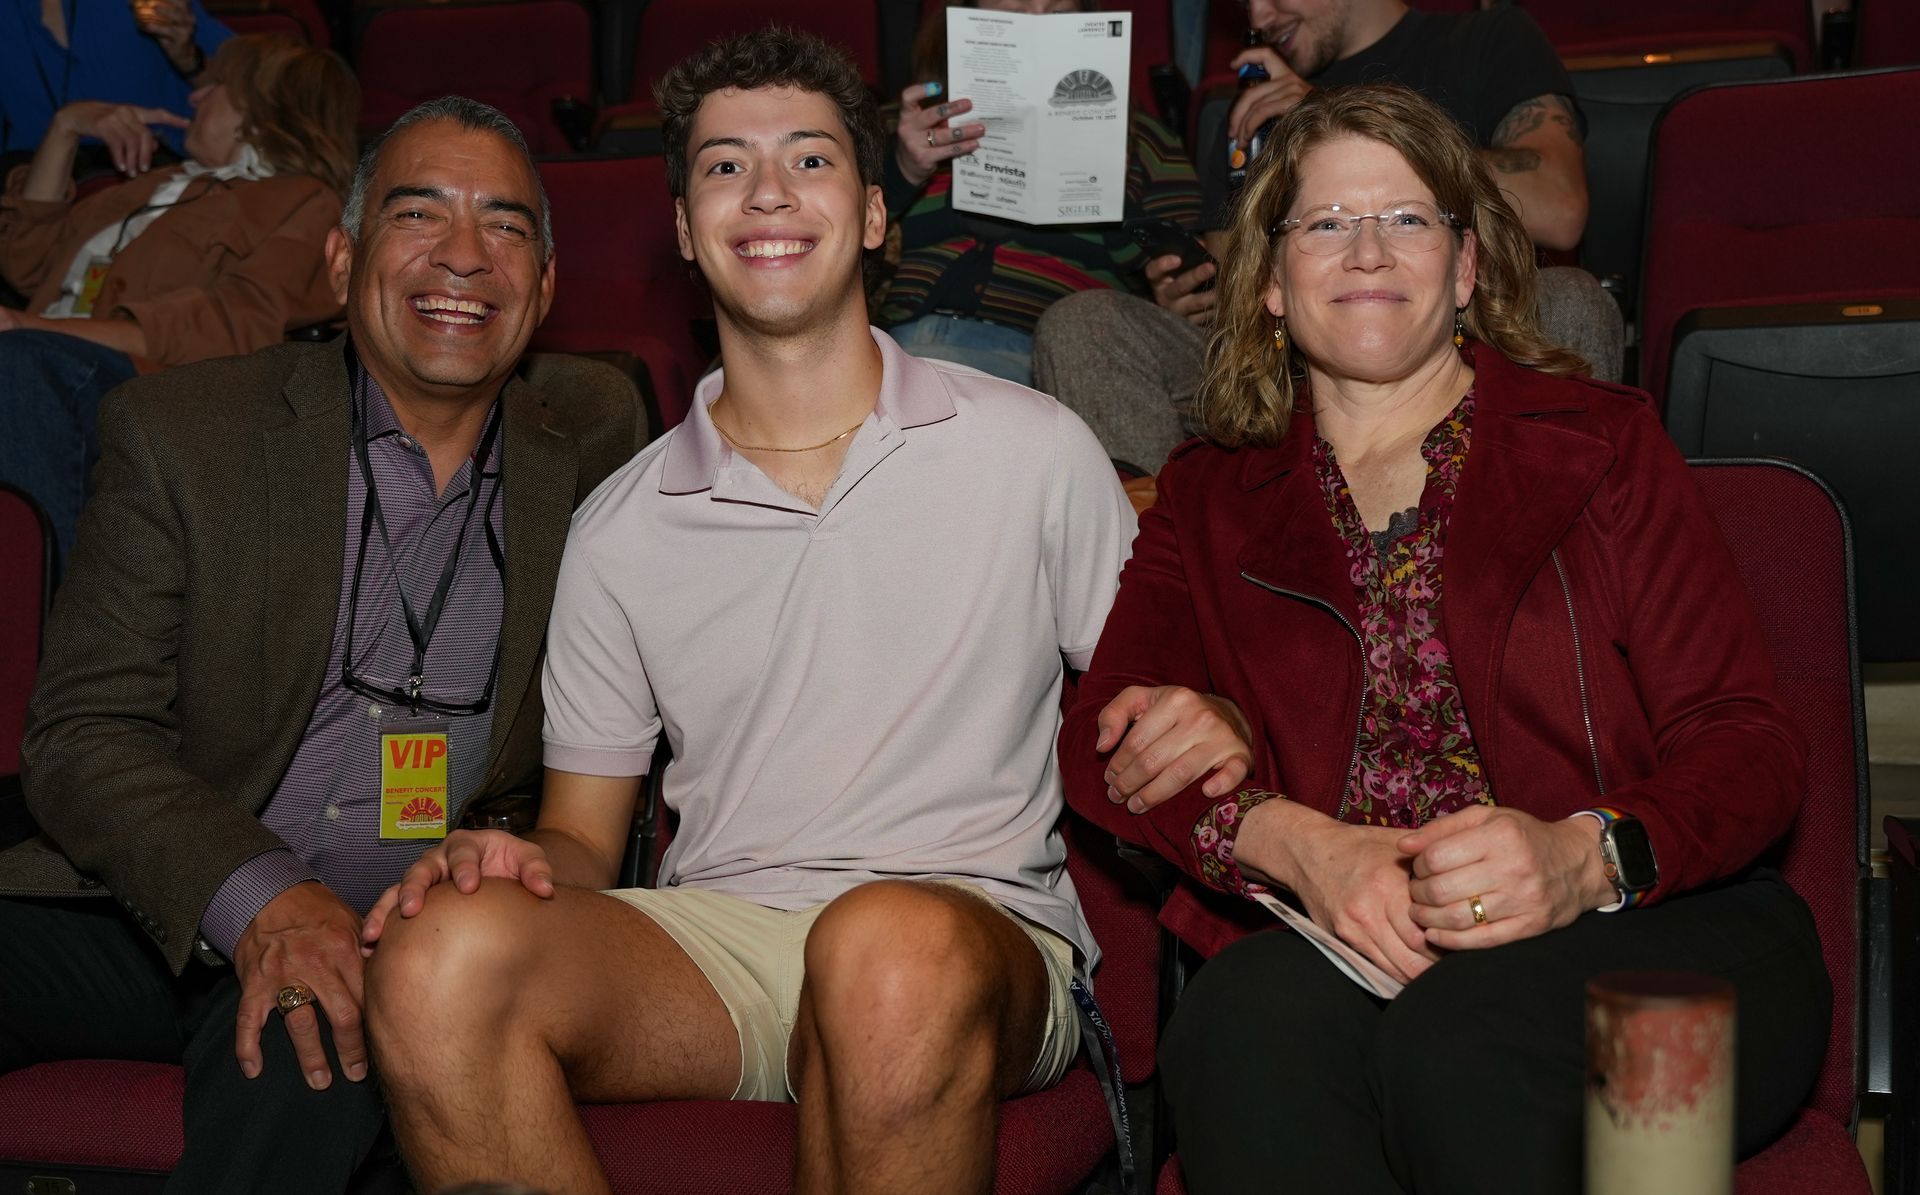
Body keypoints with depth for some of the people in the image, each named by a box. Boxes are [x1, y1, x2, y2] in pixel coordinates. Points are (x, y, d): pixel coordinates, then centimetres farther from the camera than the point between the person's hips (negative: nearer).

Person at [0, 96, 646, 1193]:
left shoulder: (588, 448, 5)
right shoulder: (179, 432, 1)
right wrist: (254, 896, -21)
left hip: (407, 941, 0)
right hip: (163, 920, 0)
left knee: (313, 1056, -33)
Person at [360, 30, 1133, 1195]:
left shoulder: (1035, 451, 8)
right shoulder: (620, 529, 13)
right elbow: (586, 842, 16)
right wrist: (510, 860, -9)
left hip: (980, 929, -2)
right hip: (712, 947, 2)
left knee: (895, 946, -39)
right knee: (440, 951, -28)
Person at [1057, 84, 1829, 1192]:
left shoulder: (1603, 441, 12)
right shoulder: (1211, 500, 19)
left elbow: (1750, 743, 3)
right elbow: (1101, 747, 6)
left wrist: (1585, 857, -19)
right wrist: (1293, 843, -14)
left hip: (1651, 931, -1)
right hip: (1342, 950, 2)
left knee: (1459, 1036, -35)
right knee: (1251, 1024, -33)